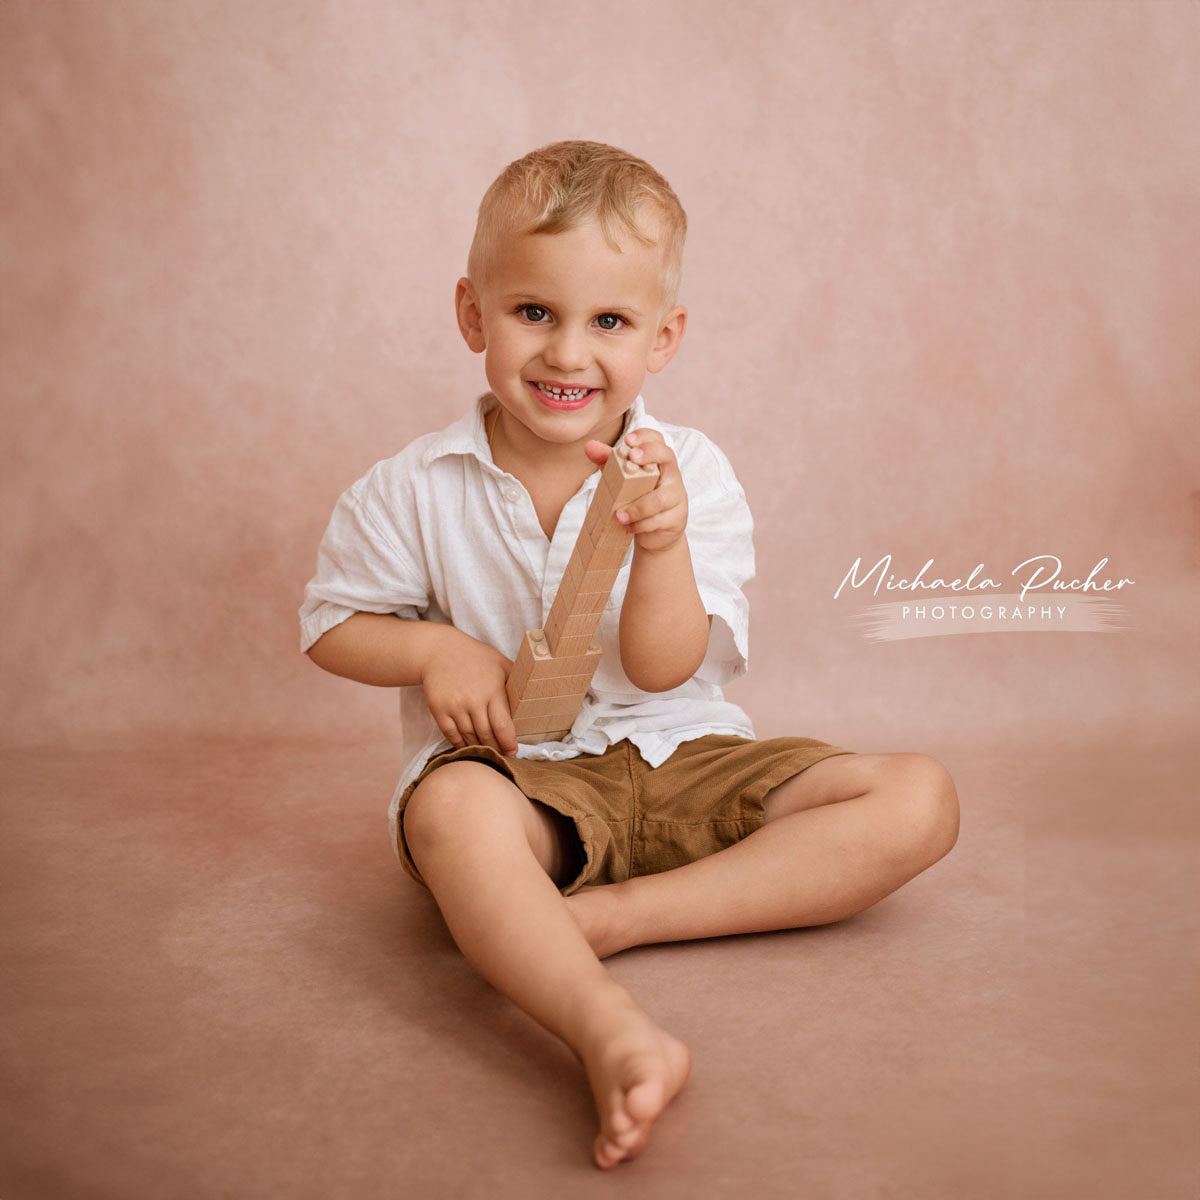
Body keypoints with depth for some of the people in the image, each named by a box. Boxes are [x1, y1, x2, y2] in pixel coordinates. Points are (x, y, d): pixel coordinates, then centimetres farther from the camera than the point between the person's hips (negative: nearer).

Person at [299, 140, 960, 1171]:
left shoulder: (691, 476, -3)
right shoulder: (418, 489, -3)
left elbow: (662, 671, -9)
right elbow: (332, 623, 9)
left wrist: (662, 546, -28)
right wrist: (436, 649, -11)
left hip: (677, 758, 3)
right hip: (517, 774, -2)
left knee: (920, 800, -16)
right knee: (451, 807, -39)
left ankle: (614, 915, -27)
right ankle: (613, 1032, -55)